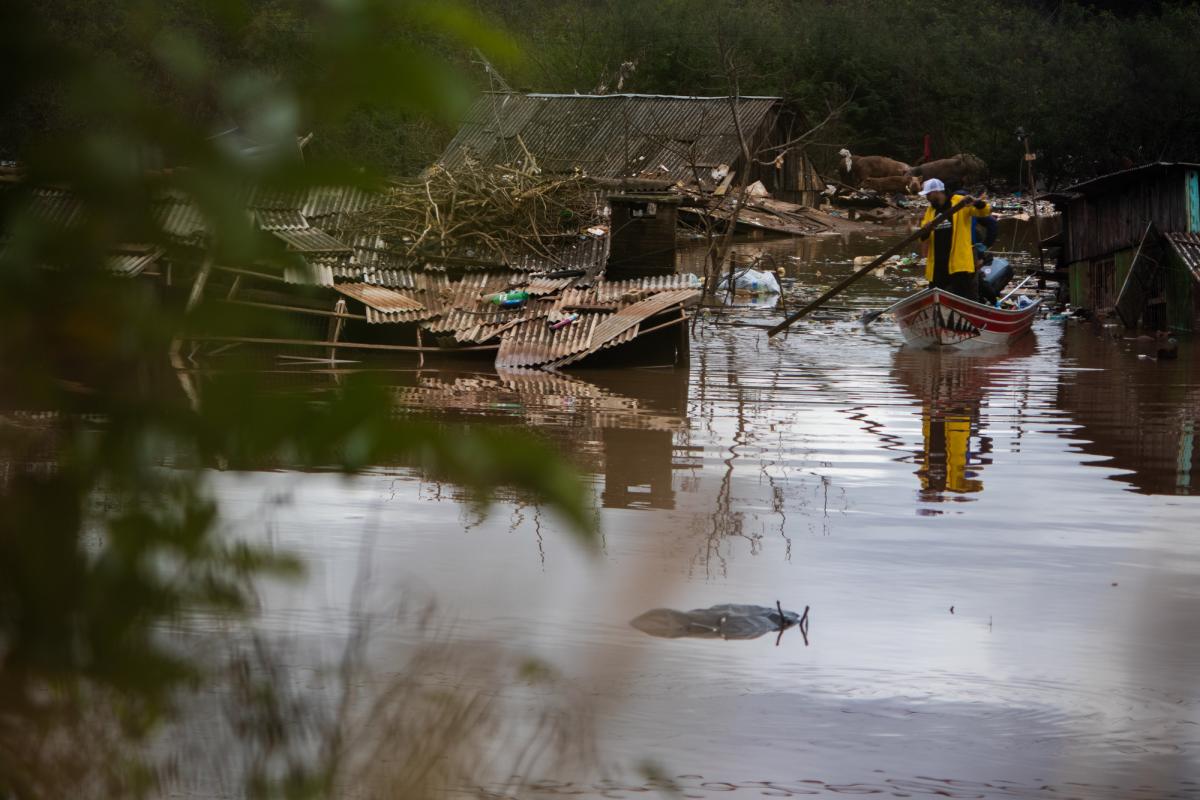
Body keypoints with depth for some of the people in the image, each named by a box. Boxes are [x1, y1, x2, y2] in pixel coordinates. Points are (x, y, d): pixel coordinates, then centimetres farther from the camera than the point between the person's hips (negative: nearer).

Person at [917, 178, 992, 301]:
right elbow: (923, 239, 13)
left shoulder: (960, 202, -4)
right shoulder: (930, 210, 14)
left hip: (959, 262, -6)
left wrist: (975, 202, -33)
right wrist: (925, 232, -10)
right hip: (937, 266, 6)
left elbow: (986, 210, -12)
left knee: (969, 299, -6)